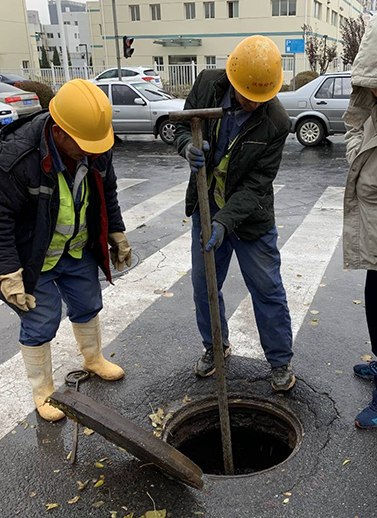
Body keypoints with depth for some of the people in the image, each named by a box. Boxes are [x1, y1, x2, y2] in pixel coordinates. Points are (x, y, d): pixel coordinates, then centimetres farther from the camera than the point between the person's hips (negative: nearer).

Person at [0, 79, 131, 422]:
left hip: (78, 251, 6)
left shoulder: (97, 148, -12)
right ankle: (42, 391, 29)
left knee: (88, 306, 21)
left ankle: (93, 358, 50)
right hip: (34, 259, -5)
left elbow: (107, 193, 6)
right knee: (40, 324, 5)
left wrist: (117, 235, 12)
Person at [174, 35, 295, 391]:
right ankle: (215, 346, 37)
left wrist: (225, 220, -32)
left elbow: (257, 184, -21)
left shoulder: (276, 122, -21)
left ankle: (281, 361, 25)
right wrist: (188, 146, -24)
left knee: (267, 289, 4)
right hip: (206, 207, 4)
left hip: (249, 214, -3)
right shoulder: (207, 84, -11)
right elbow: (182, 126, 0)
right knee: (203, 285, 14)